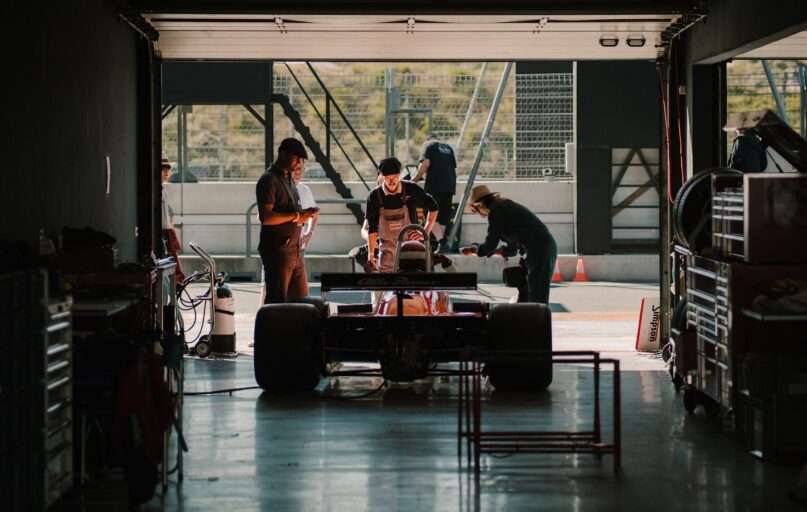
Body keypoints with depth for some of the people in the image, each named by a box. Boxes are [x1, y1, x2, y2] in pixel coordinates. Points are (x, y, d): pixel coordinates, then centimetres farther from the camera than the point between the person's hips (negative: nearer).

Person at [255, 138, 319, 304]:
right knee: (276, 301, -6)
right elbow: (265, 217, -21)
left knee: (300, 299, 9)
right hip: (277, 250, -9)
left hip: (294, 249, 9)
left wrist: (304, 214, 7)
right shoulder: (269, 180, -12)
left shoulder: (288, 178, 18)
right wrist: (296, 216, -18)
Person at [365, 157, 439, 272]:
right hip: (388, 247, 1)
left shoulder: (411, 189, -8)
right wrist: (371, 252, 3)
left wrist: (426, 232, -1)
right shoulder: (374, 196, -6)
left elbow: (432, 206, 6)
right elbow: (372, 227, 2)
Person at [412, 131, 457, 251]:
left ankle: (442, 241, -20)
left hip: (435, 186, -6)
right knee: (443, 216, 13)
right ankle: (441, 240, 12)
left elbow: (425, 163, -10)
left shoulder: (428, 145, 5)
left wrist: (415, 179, -2)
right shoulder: (448, 147, 22)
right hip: (450, 186, 6)